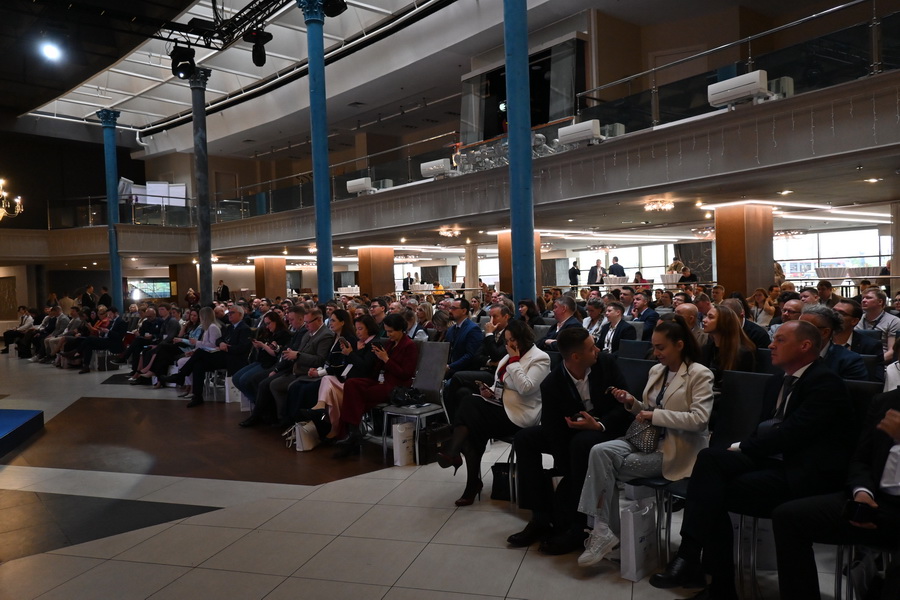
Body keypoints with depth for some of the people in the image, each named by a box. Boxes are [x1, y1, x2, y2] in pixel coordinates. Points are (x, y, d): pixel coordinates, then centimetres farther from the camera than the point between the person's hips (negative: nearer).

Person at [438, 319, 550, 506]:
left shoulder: (540, 358, -8)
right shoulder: (508, 357, 16)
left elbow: (525, 388, -22)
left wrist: (514, 360, -16)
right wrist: (491, 391, 0)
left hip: (519, 415, -8)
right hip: (502, 406, 8)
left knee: (469, 417, -22)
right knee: (469, 403, -21)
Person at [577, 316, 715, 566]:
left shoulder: (699, 374, -8)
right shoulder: (656, 371, 13)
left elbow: (699, 419, -20)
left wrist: (655, 415, -20)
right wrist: (633, 403, 0)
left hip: (675, 450, -7)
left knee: (603, 464, -21)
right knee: (600, 451, -23)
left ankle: (605, 530, -7)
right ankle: (604, 529, -18)